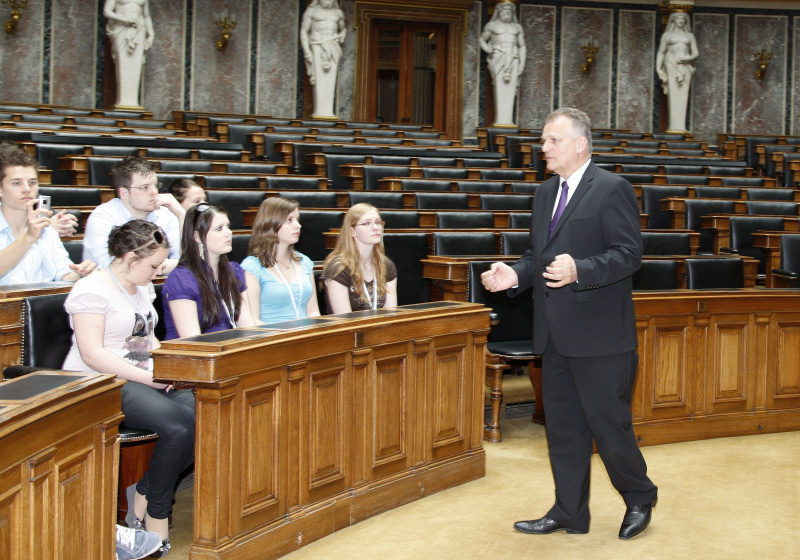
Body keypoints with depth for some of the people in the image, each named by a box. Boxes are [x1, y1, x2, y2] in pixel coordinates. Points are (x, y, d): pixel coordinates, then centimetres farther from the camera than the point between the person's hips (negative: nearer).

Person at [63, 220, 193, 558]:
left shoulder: (144, 287, 19)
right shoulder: (92, 290, -10)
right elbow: (92, 354, -18)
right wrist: (147, 377, -20)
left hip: (143, 379, 8)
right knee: (177, 427, -29)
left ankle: (144, 493, -4)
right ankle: (156, 517, -10)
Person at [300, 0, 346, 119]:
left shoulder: (338, 13, 16)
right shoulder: (311, 11, 4)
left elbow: (342, 29, 31)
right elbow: (303, 31, 1)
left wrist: (342, 36, 7)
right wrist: (306, 51, -9)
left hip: (333, 46, 4)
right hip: (317, 45, -4)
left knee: (330, 78, -5)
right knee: (319, 78, -13)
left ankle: (328, 111, -7)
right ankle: (319, 111, -17)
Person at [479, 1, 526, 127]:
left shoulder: (517, 27, 18)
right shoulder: (492, 25, 11)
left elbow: (522, 47, 17)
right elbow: (482, 40, 19)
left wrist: (522, 63, 6)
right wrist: (487, 49, -2)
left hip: (512, 59, 3)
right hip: (497, 58, -2)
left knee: (510, 88, -6)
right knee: (500, 88, -12)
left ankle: (508, 120, -8)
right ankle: (500, 120, -15)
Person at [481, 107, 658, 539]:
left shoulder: (612, 189, -9)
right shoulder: (545, 193, 15)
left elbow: (628, 253, -16)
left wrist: (579, 271, -30)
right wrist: (515, 274, 0)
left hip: (599, 335, -8)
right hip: (555, 336, 8)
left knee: (607, 423, 0)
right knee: (562, 426, 13)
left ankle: (640, 499, 24)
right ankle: (570, 514, 24)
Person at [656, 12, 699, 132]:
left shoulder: (690, 36, 17)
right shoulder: (667, 35, 14)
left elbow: (696, 53, 12)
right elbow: (661, 53, 12)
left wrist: (689, 57, -9)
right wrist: (658, 68, 0)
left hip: (685, 67, 2)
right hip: (671, 65, -2)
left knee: (683, 95, -7)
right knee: (673, 94, -13)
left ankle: (681, 126, -11)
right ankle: (674, 126, -18)